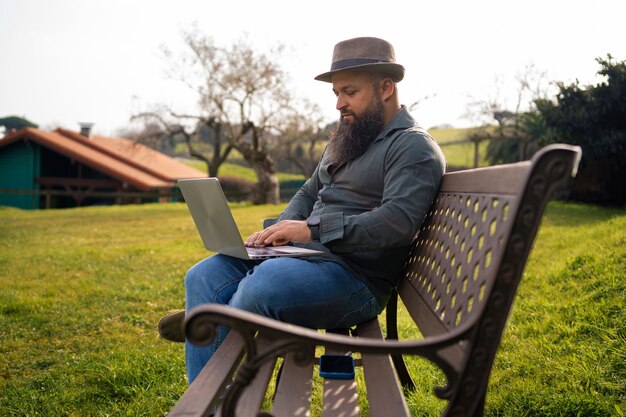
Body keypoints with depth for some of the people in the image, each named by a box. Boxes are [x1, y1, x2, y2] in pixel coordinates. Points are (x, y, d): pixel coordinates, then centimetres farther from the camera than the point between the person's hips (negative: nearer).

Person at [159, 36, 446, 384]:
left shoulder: (414, 147, -8)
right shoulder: (346, 139, 21)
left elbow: (397, 221, -22)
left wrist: (313, 229, -24)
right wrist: (281, 230, 2)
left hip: (354, 275, -9)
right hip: (304, 252, 9)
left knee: (259, 288, -35)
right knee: (203, 277, -7)